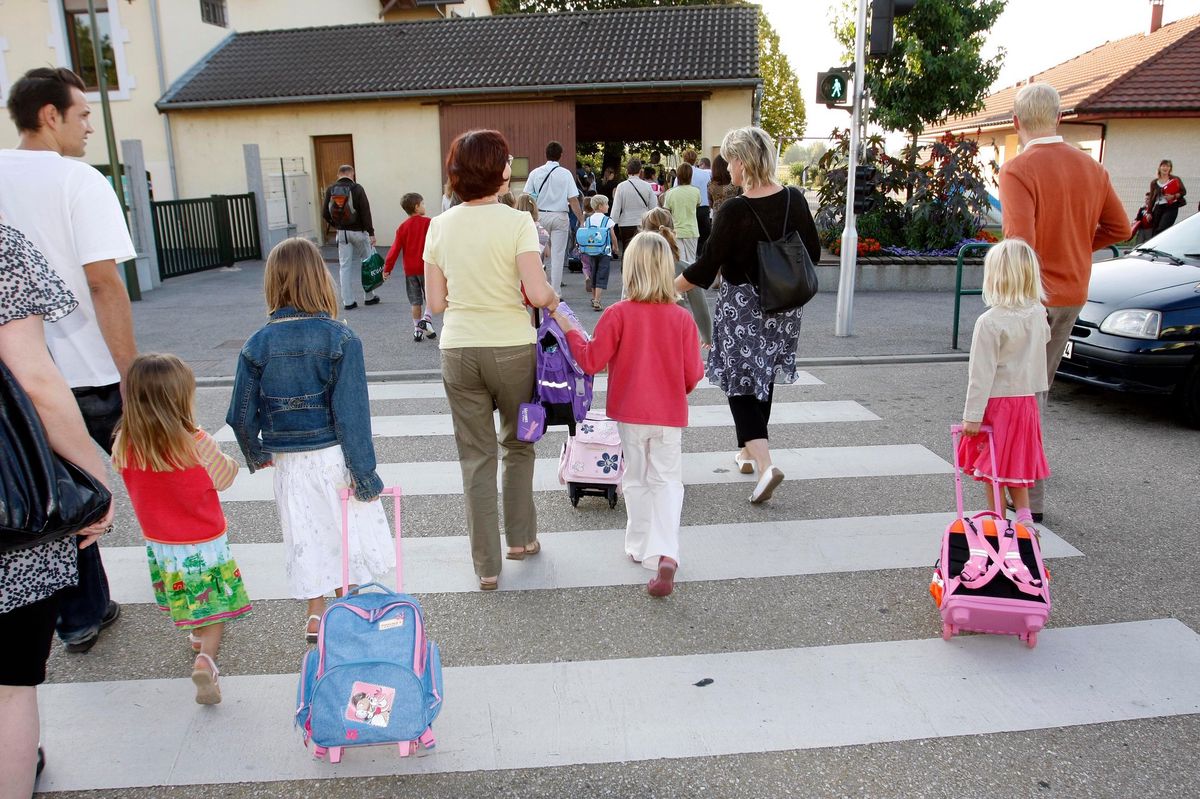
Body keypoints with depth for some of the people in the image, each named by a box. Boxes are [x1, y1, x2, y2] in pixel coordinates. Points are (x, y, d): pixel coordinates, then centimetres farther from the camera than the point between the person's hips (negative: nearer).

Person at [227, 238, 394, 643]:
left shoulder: (258, 344, -6)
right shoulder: (340, 338, -15)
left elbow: (242, 413, 0)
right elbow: (351, 412, -15)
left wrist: (255, 453, 19)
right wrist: (364, 471, -8)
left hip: (288, 461, 3)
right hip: (333, 457, -2)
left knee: (305, 537, 17)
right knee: (346, 532, 15)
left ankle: (316, 618, 30)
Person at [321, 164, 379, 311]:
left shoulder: (330, 190, 1)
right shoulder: (357, 188, -9)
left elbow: (324, 214, 2)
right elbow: (365, 212, -13)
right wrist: (371, 233, -11)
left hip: (342, 233, 3)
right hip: (359, 232, -3)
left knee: (344, 266, 6)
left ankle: (348, 301, 5)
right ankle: (369, 297, 17)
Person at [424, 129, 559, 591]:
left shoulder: (439, 226, 3)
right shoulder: (517, 223, -10)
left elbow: (435, 302, 3)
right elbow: (536, 293, -18)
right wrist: (553, 298, 3)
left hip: (458, 351, 3)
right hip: (511, 348, -3)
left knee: (476, 456, 10)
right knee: (518, 445, 20)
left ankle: (487, 565, 15)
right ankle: (521, 538, 32)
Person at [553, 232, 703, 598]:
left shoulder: (617, 314, -13)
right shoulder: (682, 318, -7)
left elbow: (592, 361, -11)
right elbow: (692, 375, -4)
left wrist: (569, 329, 1)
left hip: (631, 414, 0)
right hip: (670, 415, 1)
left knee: (636, 479, 17)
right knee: (666, 480, 7)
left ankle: (640, 546, 28)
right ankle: (664, 554, -9)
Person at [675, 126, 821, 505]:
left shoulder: (733, 212, -19)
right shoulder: (794, 200, -2)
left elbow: (704, 269, -15)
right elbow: (812, 253, 6)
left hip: (742, 306, -6)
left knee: (740, 384, 2)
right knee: (763, 378, 20)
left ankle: (765, 463, -13)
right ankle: (749, 451, 35)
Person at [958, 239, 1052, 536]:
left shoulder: (990, 322, -21)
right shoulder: (1038, 313, -2)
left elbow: (982, 373, -20)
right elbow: (1044, 338, 22)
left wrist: (973, 415, -16)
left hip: (996, 403, -6)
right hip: (1026, 399, 6)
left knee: (993, 467, 7)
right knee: (1015, 464, 20)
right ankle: (1024, 516, 19)